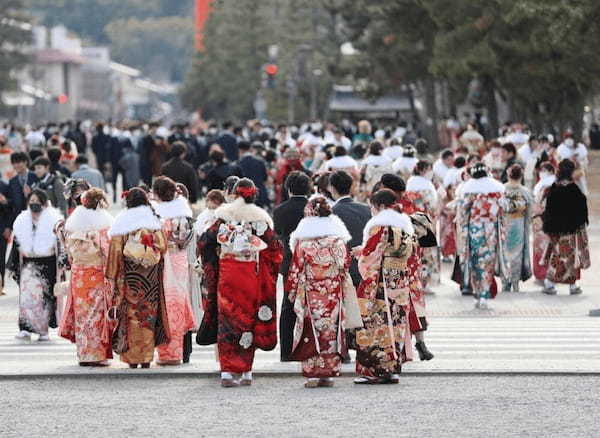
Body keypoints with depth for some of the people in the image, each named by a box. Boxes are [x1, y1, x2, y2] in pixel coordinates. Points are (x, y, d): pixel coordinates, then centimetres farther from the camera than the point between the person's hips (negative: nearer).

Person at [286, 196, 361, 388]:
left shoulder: (302, 239, -5)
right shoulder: (337, 237, 2)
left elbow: (296, 268, -3)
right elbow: (346, 263, 6)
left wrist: (292, 291, 7)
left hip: (310, 295, -2)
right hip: (334, 292, 2)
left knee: (311, 332, 2)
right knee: (332, 332, 7)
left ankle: (312, 373, -3)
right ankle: (329, 373, 7)